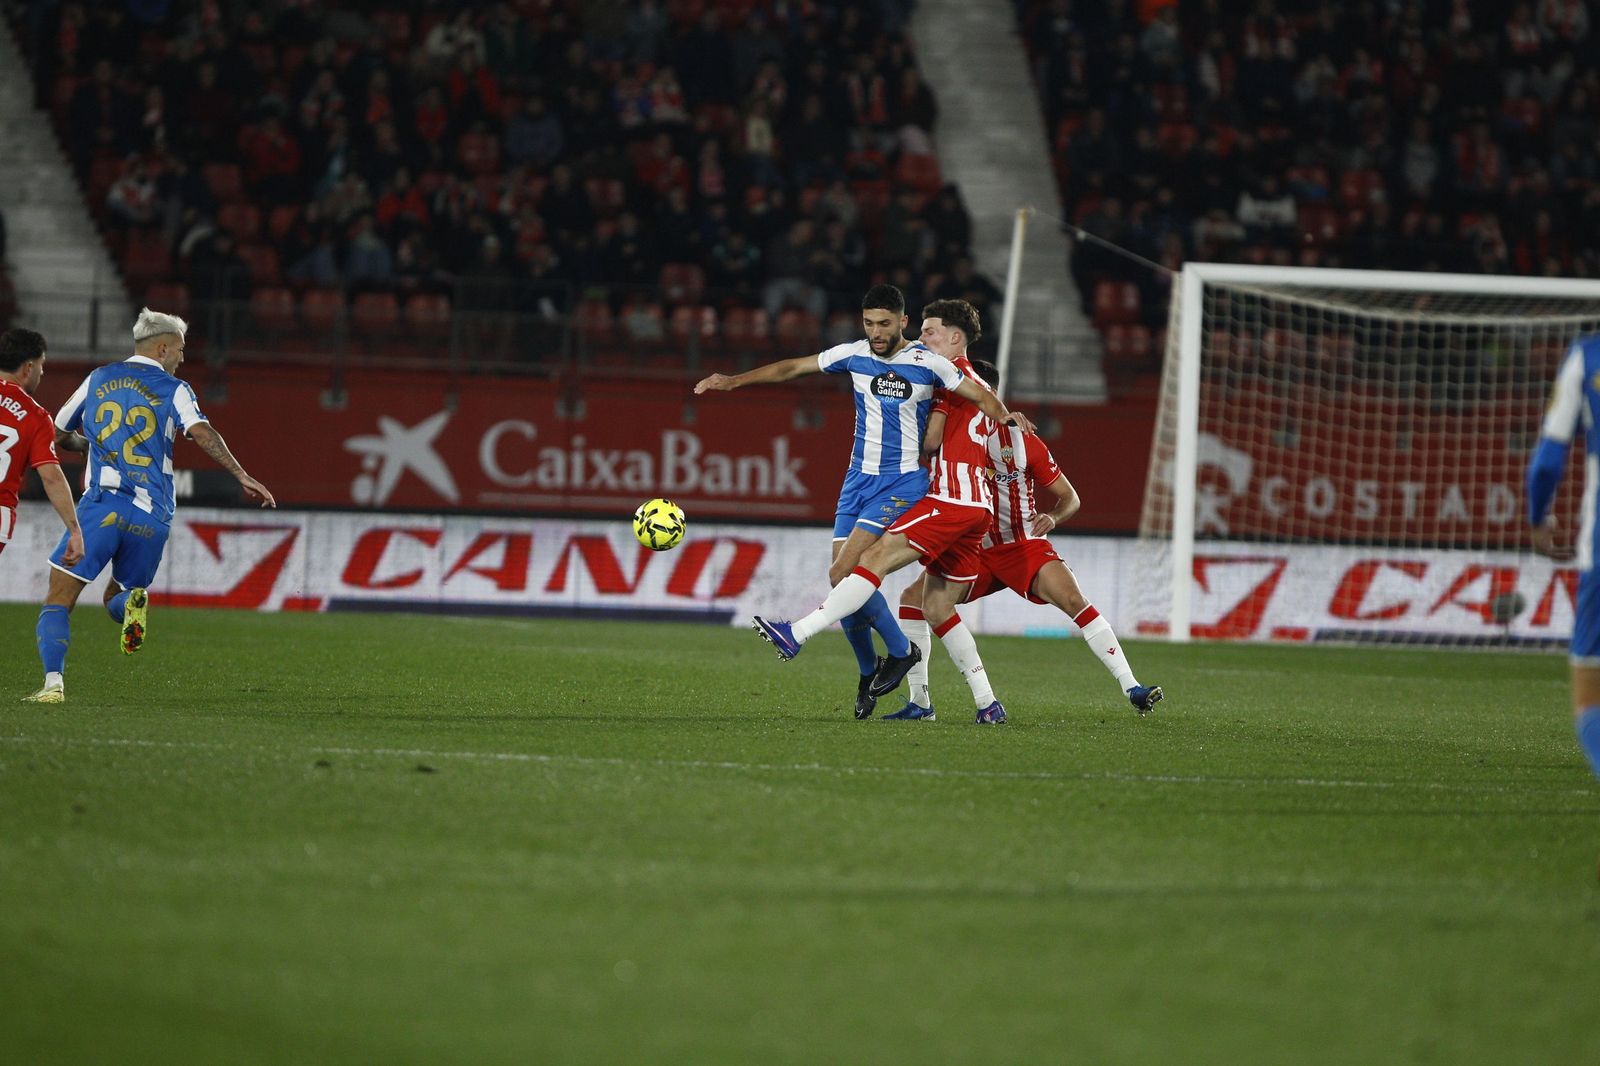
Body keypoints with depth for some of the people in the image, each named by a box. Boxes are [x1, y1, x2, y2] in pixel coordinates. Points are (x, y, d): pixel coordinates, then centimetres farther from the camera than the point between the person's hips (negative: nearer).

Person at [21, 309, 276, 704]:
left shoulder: (98, 380, 15)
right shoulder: (174, 390, 6)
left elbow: (60, 436, 24)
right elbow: (202, 433, -13)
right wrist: (241, 475, -16)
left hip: (101, 505, 0)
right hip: (152, 517, 0)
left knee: (58, 601, 0)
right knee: (118, 595, 21)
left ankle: (54, 682, -21)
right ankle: (133, 602, -16)